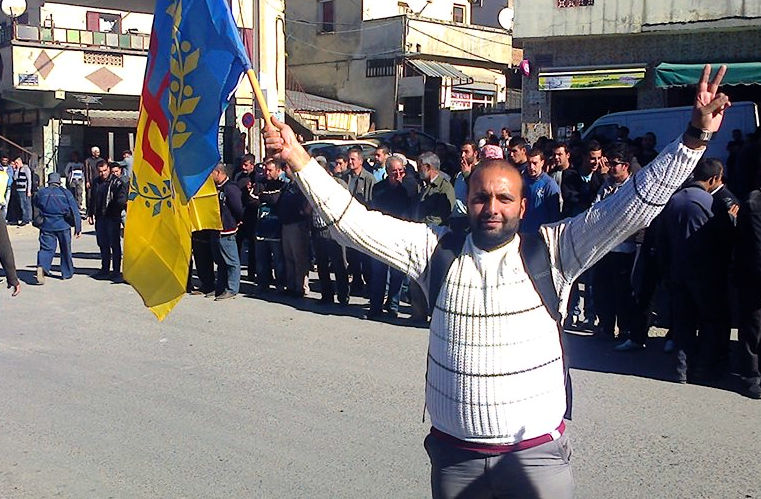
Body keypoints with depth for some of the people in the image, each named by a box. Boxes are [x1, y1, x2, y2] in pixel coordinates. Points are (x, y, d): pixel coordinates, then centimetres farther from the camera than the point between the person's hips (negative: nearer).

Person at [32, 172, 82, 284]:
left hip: (46, 225, 1)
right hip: (63, 225, -1)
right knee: (65, 250, 13)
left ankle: (42, 266, -25)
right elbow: (75, 211, -2)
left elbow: (35, 204, 19)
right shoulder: (66, 193, -1)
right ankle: (67, 273, 21)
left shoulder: (41, 192, 3)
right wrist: (78, 228, 1)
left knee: (46, 248, 2)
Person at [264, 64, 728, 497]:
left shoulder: (551, 251, -3)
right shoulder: (437, 250, 1)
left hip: (537, 454, -2)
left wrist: (695, 137, -17)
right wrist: (298, 158, -9)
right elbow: (355, 221, -1)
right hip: (454, 454, 2)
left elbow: (634, 205, -8)